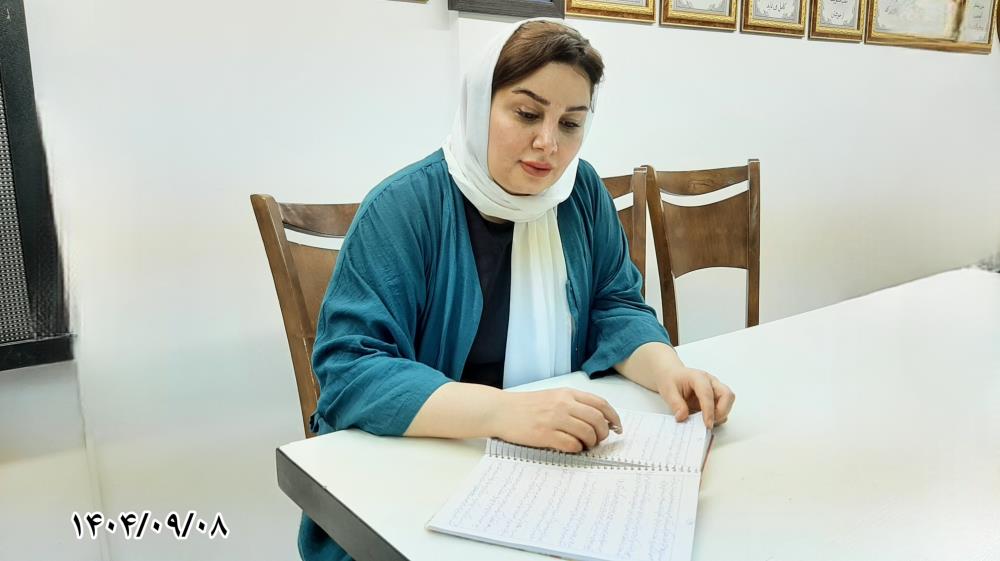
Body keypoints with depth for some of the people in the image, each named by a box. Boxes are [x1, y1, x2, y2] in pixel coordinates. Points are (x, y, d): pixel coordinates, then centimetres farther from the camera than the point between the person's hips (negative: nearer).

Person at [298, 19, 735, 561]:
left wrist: (667, 369, -18)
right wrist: (502, 411, -38)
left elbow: (614, 307, 4)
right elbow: (348, 370, -24)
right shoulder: (403, 206, -17)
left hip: (556, 460, 4)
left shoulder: (582, 192, 0)